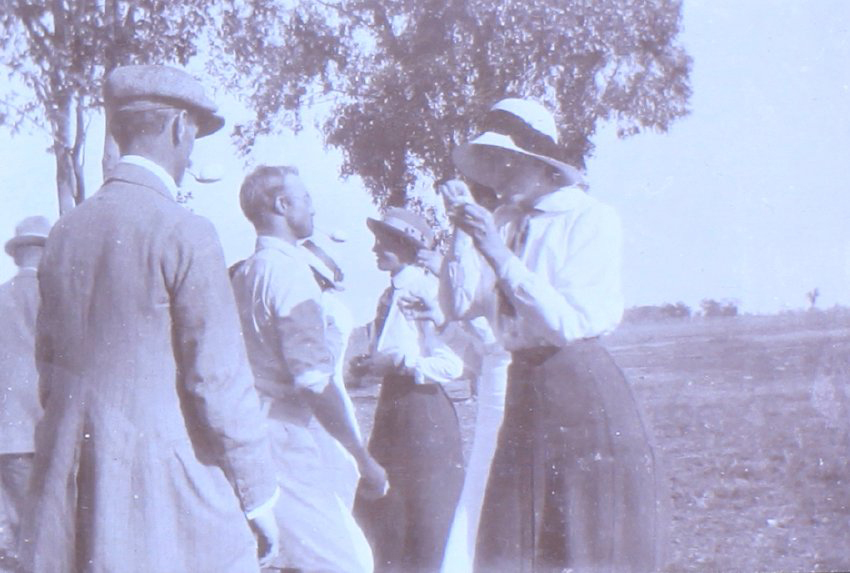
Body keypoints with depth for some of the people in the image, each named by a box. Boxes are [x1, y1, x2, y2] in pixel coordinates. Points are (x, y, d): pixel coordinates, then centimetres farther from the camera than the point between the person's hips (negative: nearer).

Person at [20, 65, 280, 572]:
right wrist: (259, 496, -5)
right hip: (167, 496, -7)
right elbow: (219, 378, -13)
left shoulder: (65, 233, 9)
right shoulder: (184, 234, -12)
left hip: (72, 494, 7)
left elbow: (49, 366, 16)